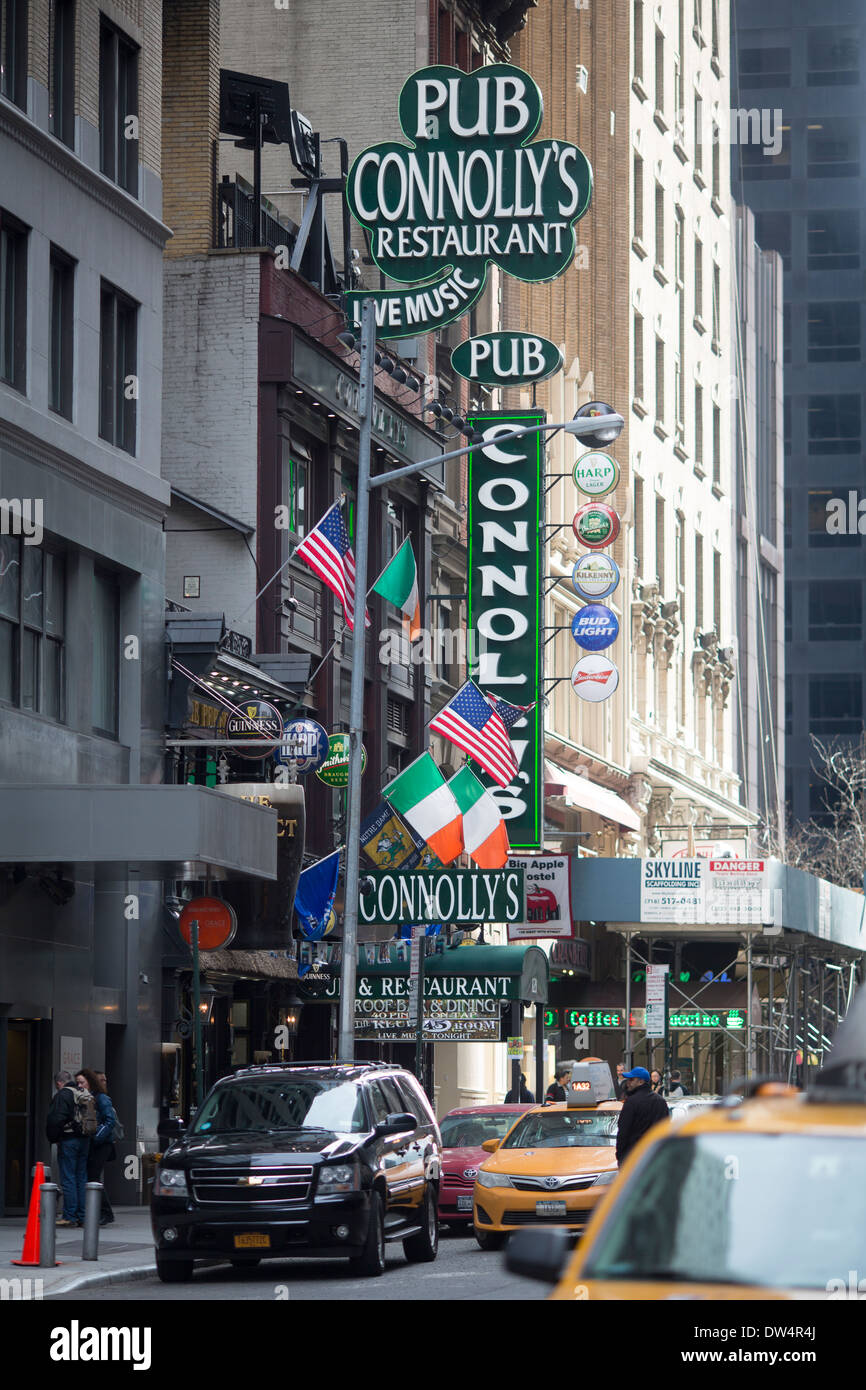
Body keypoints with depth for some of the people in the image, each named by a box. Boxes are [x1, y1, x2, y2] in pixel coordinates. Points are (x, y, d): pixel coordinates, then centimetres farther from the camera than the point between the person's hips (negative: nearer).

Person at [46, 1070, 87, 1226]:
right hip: (84, 1140, 7)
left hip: (68, 1140, -7)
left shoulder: (62, 1095, -10)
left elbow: (55, 1119, -16)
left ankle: (69, 1216, -7)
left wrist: (53, 1138, -4)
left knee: (68, 1179, -5)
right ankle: (82, 1216, 10)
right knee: (82, 1178, 10)